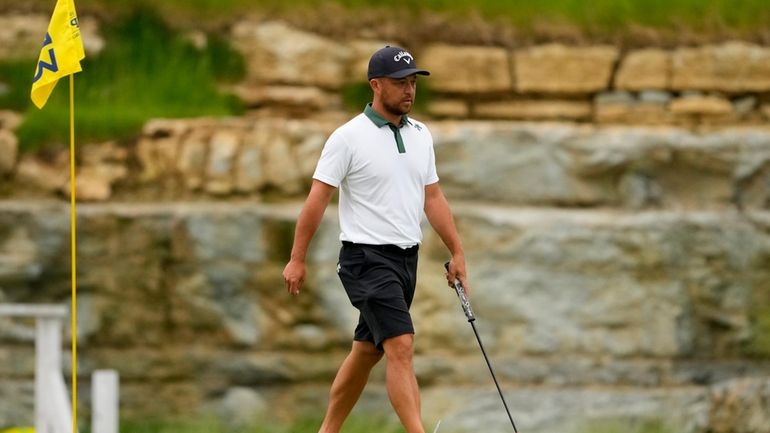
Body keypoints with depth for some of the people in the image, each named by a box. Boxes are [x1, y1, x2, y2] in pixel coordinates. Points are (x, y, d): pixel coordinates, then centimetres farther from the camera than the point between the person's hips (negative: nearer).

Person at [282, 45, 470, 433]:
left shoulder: (421, 135, 10)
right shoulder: (348, 138, -11)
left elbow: (433, 198, 15)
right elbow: (317, 199, -10)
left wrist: (457, 252, 11)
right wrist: (297, 260, -12)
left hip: (406, 258, 7)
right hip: (368, 259, -7)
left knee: (366, 351, 13)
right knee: (401, 346, -18)